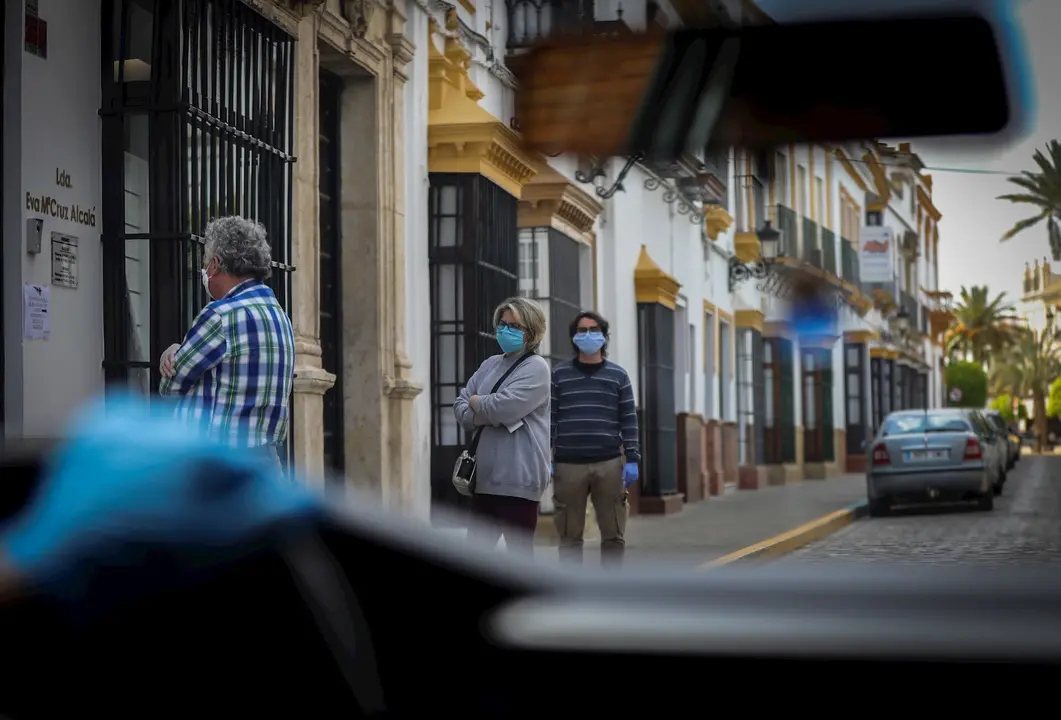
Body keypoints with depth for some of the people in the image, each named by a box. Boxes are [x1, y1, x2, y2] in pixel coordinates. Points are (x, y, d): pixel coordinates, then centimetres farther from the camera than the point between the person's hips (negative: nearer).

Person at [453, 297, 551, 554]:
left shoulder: (535, 368, -7)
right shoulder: (490, 364, 17)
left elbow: (502, 407, -19)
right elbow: (460, 407, 11)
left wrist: (476, 403, 1)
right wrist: (489, 415, -8)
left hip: (517, 478, -8)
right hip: (486, 476, 8)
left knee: (519, 552, -1)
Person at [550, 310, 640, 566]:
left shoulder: (618, 375, 9)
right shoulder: (559, 374, 8)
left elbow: (629, 420, 6)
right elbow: (548, 418, 5)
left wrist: (632, 460, -1)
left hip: (610, 464, 1)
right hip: (568, 466, -1)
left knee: (613, 535, 3)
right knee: (569, 535, 3)